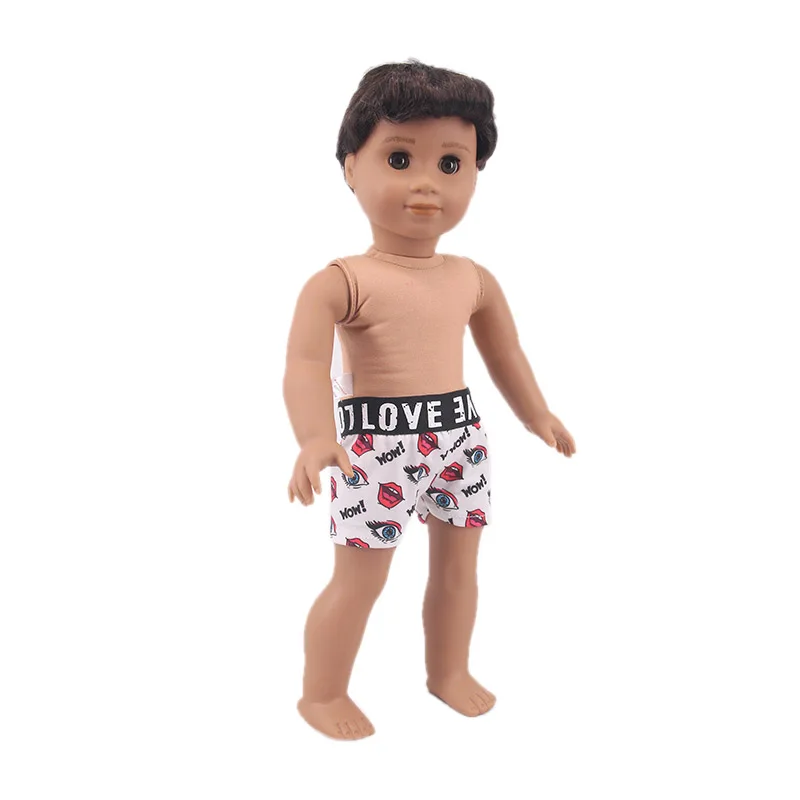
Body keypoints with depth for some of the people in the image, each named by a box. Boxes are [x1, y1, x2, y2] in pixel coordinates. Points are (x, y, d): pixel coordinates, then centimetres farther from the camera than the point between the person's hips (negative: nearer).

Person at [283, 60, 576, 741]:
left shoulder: (475, 281, 4)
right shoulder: (340, 283, -15)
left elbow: (504, 352, 17)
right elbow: (306, 363, -25)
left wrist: (537, 416, 23)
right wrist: (315, 438, -40)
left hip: (459, 435, 6)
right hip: (375, 442, -6)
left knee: (458, 564, 19)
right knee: (361, 577, 3)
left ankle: (449, 671, 42)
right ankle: (322, 693, 25)